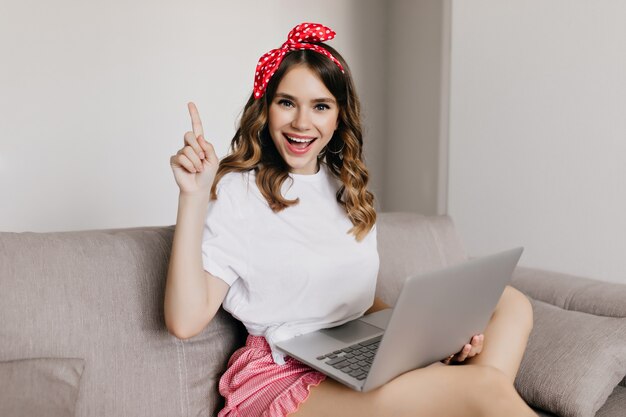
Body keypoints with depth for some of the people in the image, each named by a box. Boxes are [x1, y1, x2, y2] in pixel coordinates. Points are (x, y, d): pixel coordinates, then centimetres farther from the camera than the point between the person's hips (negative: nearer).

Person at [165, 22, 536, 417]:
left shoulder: (349, 189, 11)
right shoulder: (236, 191, -8)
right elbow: (185, 320, -16)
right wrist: (193, 195, -23)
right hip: (286, 378, -7)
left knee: (511, 302, -6)